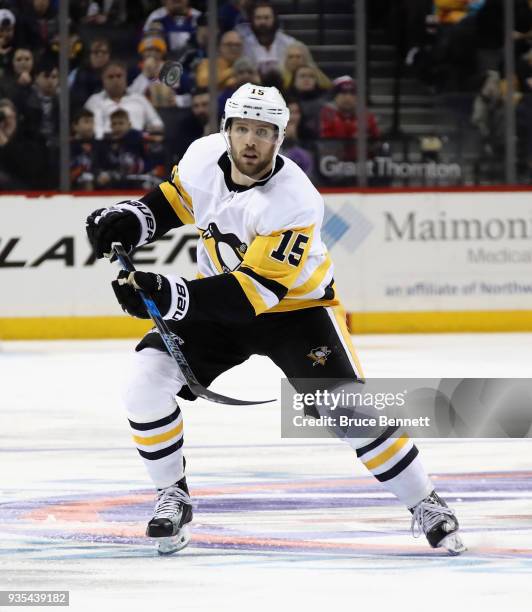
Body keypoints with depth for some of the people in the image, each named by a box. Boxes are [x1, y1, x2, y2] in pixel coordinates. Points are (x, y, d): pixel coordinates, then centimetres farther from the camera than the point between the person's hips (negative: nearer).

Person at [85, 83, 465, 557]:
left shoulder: (294, 203, -32)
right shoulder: (204, 157, -15)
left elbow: (256, 290, -36)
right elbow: (176, 197, 9)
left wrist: (172, 296, -45)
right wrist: (131, 220, -10)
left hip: (293, 305, -5)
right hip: (217, 301, 5)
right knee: (148, 379, -15)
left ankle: (425, 504, 3)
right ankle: (173, 497, 3)